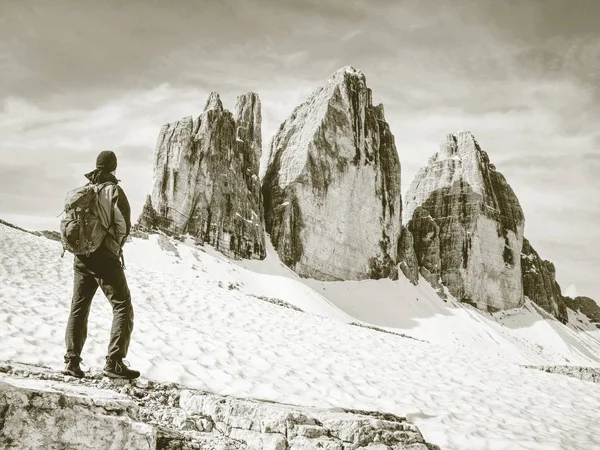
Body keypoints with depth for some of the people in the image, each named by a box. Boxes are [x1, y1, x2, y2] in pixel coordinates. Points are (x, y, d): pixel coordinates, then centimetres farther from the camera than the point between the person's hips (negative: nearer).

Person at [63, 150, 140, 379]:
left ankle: (72, 360, 14)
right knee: (122, 307, -1)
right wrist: (115, 247, 4)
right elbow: (123, 226, -12)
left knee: (78, 308, 13)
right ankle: (114, 362, -8)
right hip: (105, 257, -6)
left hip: (81, 257, 6)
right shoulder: (113, 190, -8)